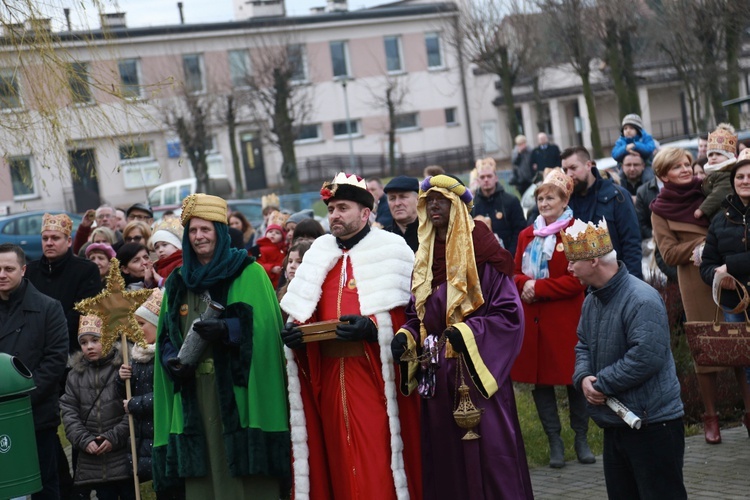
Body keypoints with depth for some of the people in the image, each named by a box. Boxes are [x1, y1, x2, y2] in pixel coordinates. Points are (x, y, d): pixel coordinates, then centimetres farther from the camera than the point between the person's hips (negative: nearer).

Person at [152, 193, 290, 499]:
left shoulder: (249, 273, 1)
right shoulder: (178, 283, 15)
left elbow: (263, 325, -8)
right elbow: (165, 335, 16)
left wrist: (226, 330, -24)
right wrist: (170, 359, -5)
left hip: (238, 389, -4)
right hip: (195, 392, 4)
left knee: (246, 470, -6)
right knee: (204, 472, 1)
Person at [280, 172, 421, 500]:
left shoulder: (389, 250, 0)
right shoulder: (318, 254, 16)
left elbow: (405, 315, -8)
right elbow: (302, 312, 18)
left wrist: (370, 327, -24)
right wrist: (295, 332, -3)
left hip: (374, 374, -5)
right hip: (328, 375, 5)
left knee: (376, 464, -7)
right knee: (339, 461, 8)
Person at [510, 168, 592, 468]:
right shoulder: (527, 235, 12)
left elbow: (576, 280, -11)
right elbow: (515, 273, 14)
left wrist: (538, 288, -15)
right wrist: (525, 284, -9)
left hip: (566, 320, -5)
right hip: (533, 320, 5)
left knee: (574, 378, 4)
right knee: (540, 380, 5)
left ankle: (581, 438, 19)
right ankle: (554, 441, 14)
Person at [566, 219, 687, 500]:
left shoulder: (642, 300, -21)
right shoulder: (592, 300, 9)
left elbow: (646, 357, -28)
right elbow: (583, 345, 15)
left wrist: (601, 383, -20)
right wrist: (583, 377, -7)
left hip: (653, 424, -9)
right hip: (614, 422, 9)